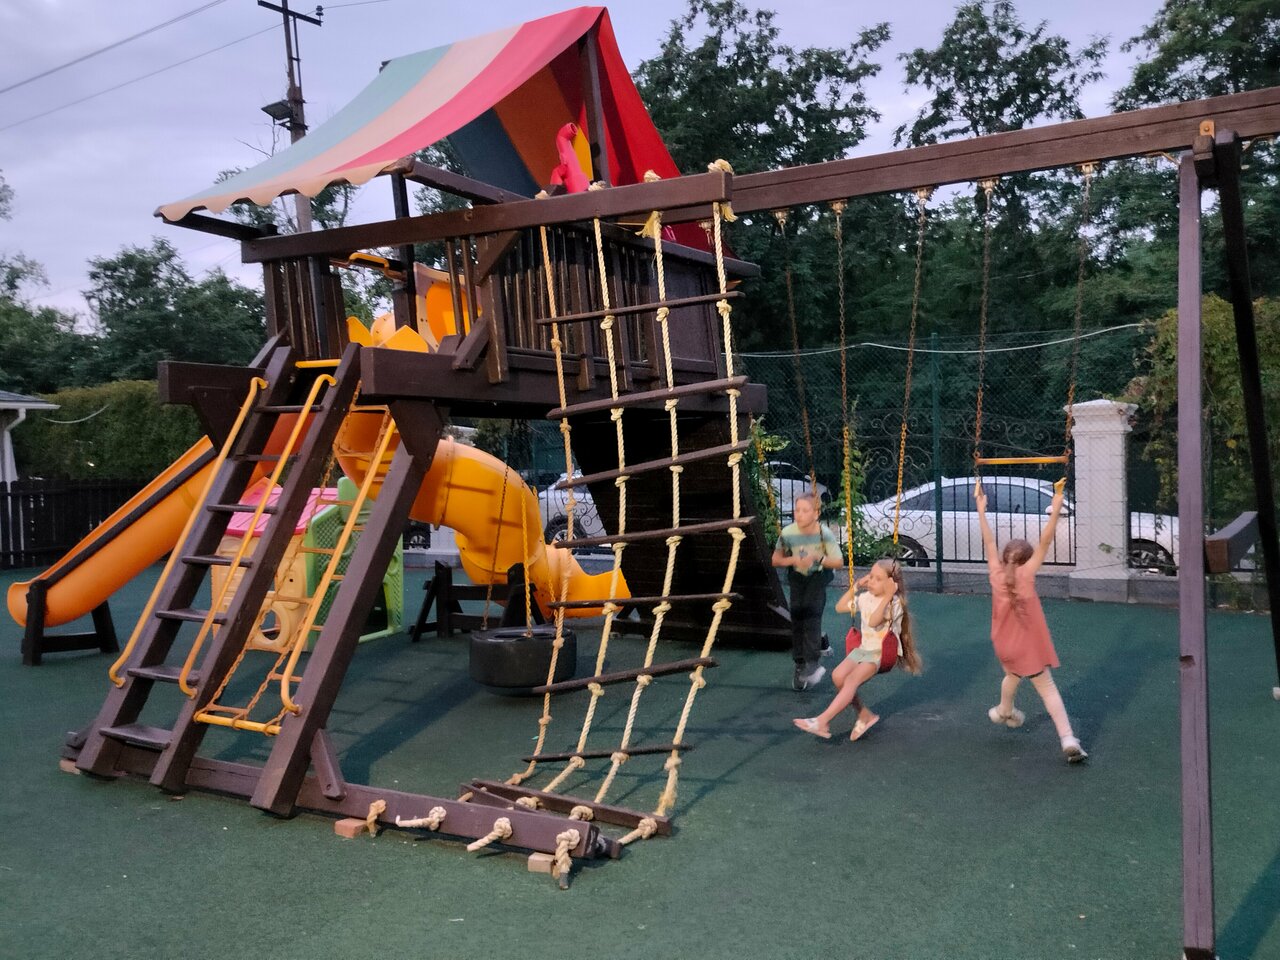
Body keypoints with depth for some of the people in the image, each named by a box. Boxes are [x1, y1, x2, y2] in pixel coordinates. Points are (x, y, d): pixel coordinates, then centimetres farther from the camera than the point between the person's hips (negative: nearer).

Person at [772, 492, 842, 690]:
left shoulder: (824, 533, -26)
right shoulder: (788, 533, -22)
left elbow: (839, 562, -17)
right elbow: (776, 560, -8)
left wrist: (818, 558, -34)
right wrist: (793, 560, -27)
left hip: (819, 576, -2)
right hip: (798, 576, 2)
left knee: (812, 611, -20)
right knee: (797, 613, -7)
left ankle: (812, 663, -13)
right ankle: (800, 665, 5)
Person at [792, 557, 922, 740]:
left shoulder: (894, 603, -12)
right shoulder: (866, 597, 11)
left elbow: (873, 621, -26)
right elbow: (840, 607, 18)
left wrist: (887, 597, -29)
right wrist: (855, 587, 10)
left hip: (882, 653, -7)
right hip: (863, 648, 7)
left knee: (852, 679, -27)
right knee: (838, 675, -18)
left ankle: (822, 721, -31)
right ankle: (864, 715, -4)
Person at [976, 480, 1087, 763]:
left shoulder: (996, 573, -5)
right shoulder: (1026, 574, -14)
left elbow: (989, 542, 1)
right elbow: (1044, 543, -19)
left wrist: (981, 508, 7)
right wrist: (1056, 508, -22)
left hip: (1004, 646, 4)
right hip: (1030, 645, -4)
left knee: (1012, 675, 31)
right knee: (1047, 688, -4)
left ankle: (1005, 712, 52)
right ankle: (1068, 739, -13)